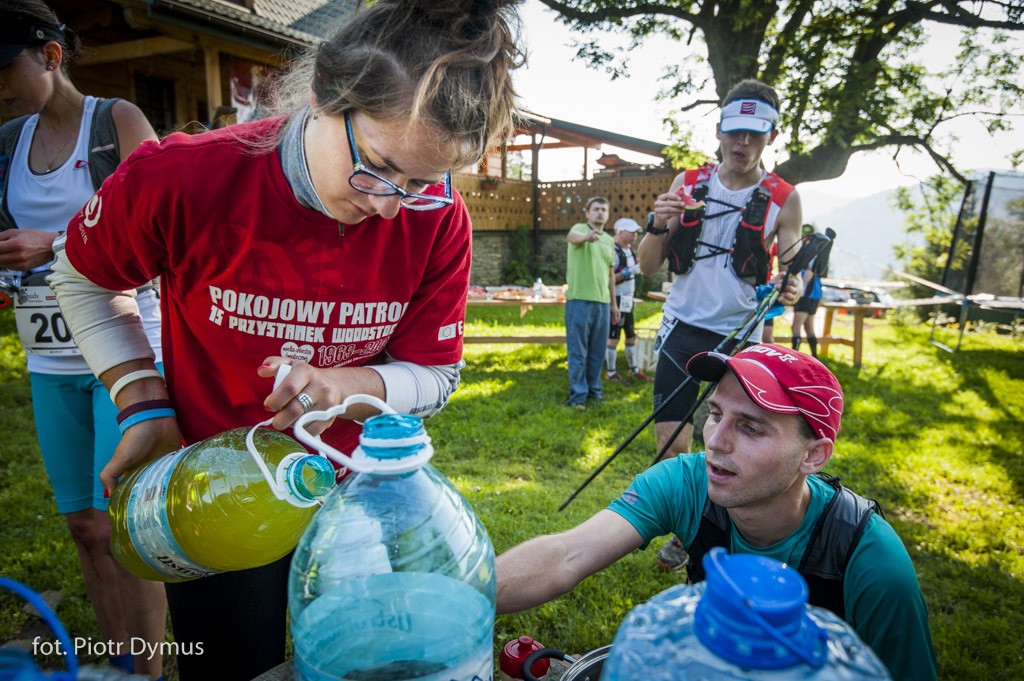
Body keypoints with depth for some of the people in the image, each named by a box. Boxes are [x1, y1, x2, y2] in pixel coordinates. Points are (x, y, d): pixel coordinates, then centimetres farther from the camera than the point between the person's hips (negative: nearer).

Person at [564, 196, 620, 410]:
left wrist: (613, 303, 20)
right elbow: (572, 236, -28)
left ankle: (594, 389, 24)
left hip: (602, 302, 6)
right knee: (578, 352, -1)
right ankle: (577, 395, 7)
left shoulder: (609, 240, 17)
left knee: (598, 352, 12)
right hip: (579, 300, -6)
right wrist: (586, 236, -52)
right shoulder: (580, 228, -2)